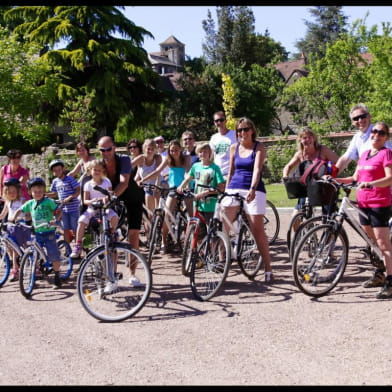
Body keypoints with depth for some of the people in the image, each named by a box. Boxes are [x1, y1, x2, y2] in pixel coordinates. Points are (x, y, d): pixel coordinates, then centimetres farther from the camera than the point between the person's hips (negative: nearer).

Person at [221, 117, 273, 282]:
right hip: (234, 188, 4)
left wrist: (252, 189, -29)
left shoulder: (259, 147, 0)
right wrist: (226, 190, 14)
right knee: (222, 226, -6)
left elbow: (257, 169, -15)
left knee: (258, 230, -5)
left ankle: (268, 269, 2)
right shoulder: (234, 147, 12)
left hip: (253, 190, -4)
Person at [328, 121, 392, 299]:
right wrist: (334, 179, 10)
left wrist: (370, 183, -32)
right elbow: (355, 178, 19)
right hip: (363, 203, 7)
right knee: (374, 241, 15)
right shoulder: (364, 154, 15)